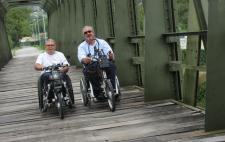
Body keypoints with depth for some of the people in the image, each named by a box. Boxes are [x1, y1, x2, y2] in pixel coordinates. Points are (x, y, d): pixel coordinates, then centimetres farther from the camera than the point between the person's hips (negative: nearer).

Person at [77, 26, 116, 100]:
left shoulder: (102, 42, 14)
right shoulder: (82, 46, 12)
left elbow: (110, 53, 1)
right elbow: (81, 57, -7)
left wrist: (111, 56, -25)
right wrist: (85, 60, -33)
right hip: (90, 66, -1)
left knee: (111, 65, -31)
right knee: (91, 69, -35)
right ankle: (98, 91, -30)